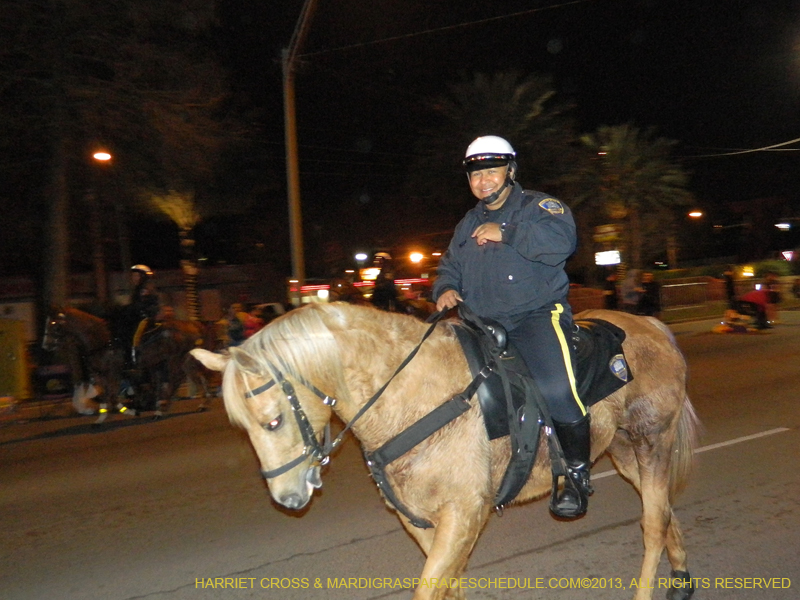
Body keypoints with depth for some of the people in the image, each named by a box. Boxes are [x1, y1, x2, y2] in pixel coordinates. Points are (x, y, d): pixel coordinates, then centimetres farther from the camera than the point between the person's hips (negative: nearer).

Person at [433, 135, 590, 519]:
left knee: (555, 388, -29)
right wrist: (445, 289, 4)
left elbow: (561, 242, -17)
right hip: (483, 325, 7)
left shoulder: (539, 207, 3)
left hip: (537, 315, -6)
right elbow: (449, 266, 26)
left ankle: (578, 473, -5)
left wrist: (506, 234, -16)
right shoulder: (468, 224, 23)